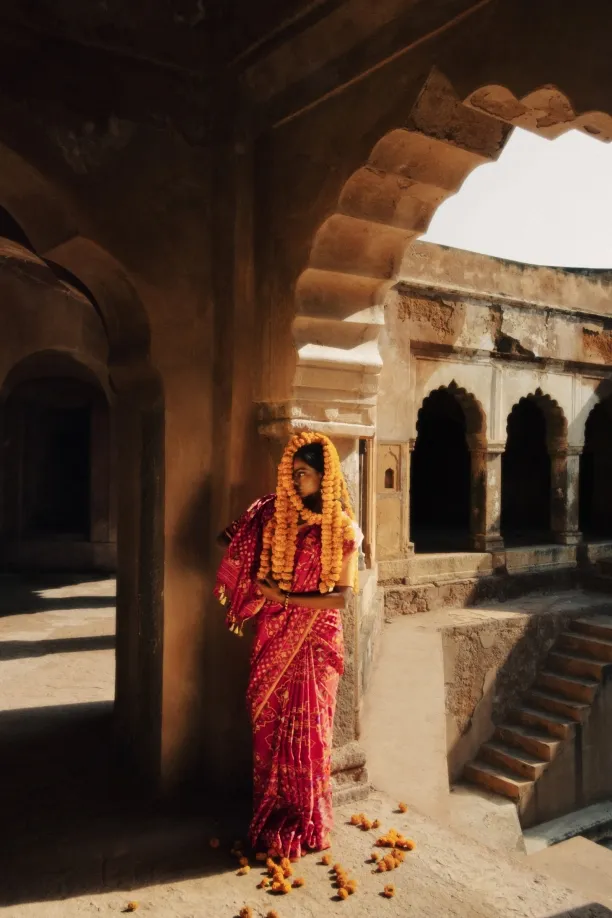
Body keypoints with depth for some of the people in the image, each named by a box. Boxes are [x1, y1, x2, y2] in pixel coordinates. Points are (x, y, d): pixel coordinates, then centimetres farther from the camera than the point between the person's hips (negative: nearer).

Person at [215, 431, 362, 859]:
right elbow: (241, 563, 12)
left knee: (307, 731, 3)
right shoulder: (273, 516, 4)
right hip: (272, 640, 3)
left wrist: (288, 598, -16)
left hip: (315, 643, -3)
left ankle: (307, 825, 21)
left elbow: (343, 595, -11)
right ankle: (271, 819, 24)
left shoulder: (341, 529, -6)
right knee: (270, 728, 8)